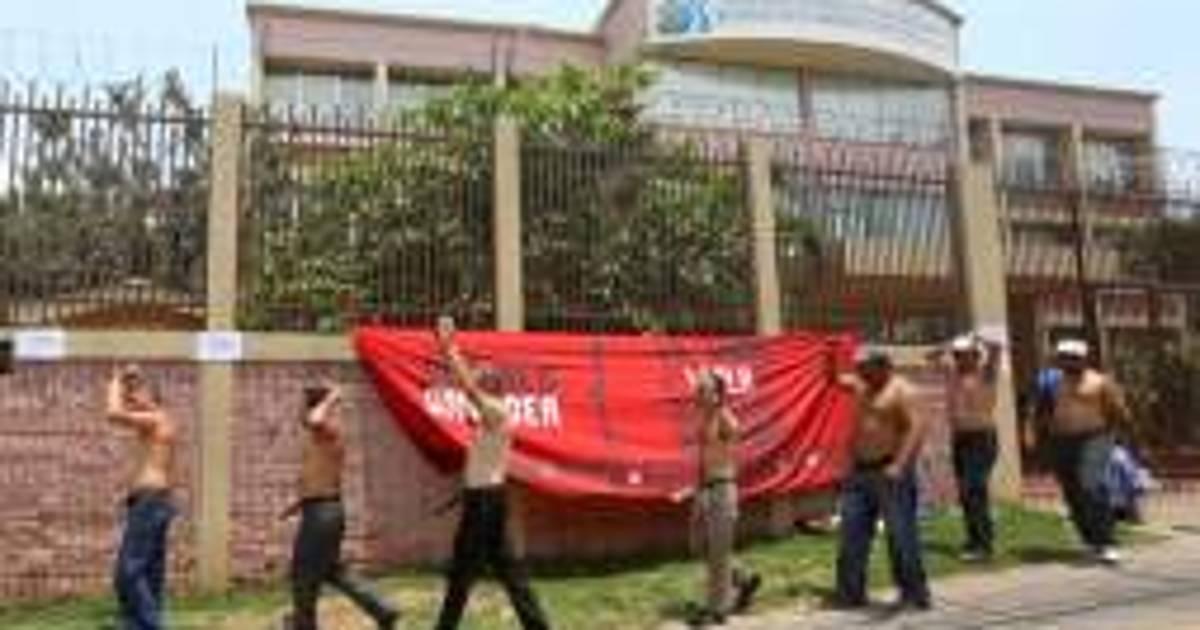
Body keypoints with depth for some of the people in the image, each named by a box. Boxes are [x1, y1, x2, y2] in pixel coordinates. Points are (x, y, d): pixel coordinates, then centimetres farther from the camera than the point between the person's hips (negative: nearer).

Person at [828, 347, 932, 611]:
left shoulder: (900, 390, -11)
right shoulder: (862, 387, 14)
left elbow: (916, 428, -20)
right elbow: (835, 379, 30)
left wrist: (900, 465, -29)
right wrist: (832, 358, 10)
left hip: (889, 472, -8)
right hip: (860, 471, 8)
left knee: (901, 534, -5)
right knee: (852, 533, 9)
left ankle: (915, 594, 6)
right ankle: (850, 593, 17)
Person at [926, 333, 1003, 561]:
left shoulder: (984, 371, -5)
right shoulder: (952, 371, 12)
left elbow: (995, 349, -21)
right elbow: (932, 357, 23)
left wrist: (977, 341, -6)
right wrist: (947, 349, 10)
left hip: (981, 437, -7)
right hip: (959, 437, 7)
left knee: (975, 490, -12)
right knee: (965, 492, 10)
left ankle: (984, 544, -7)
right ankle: (975, 538, 21)